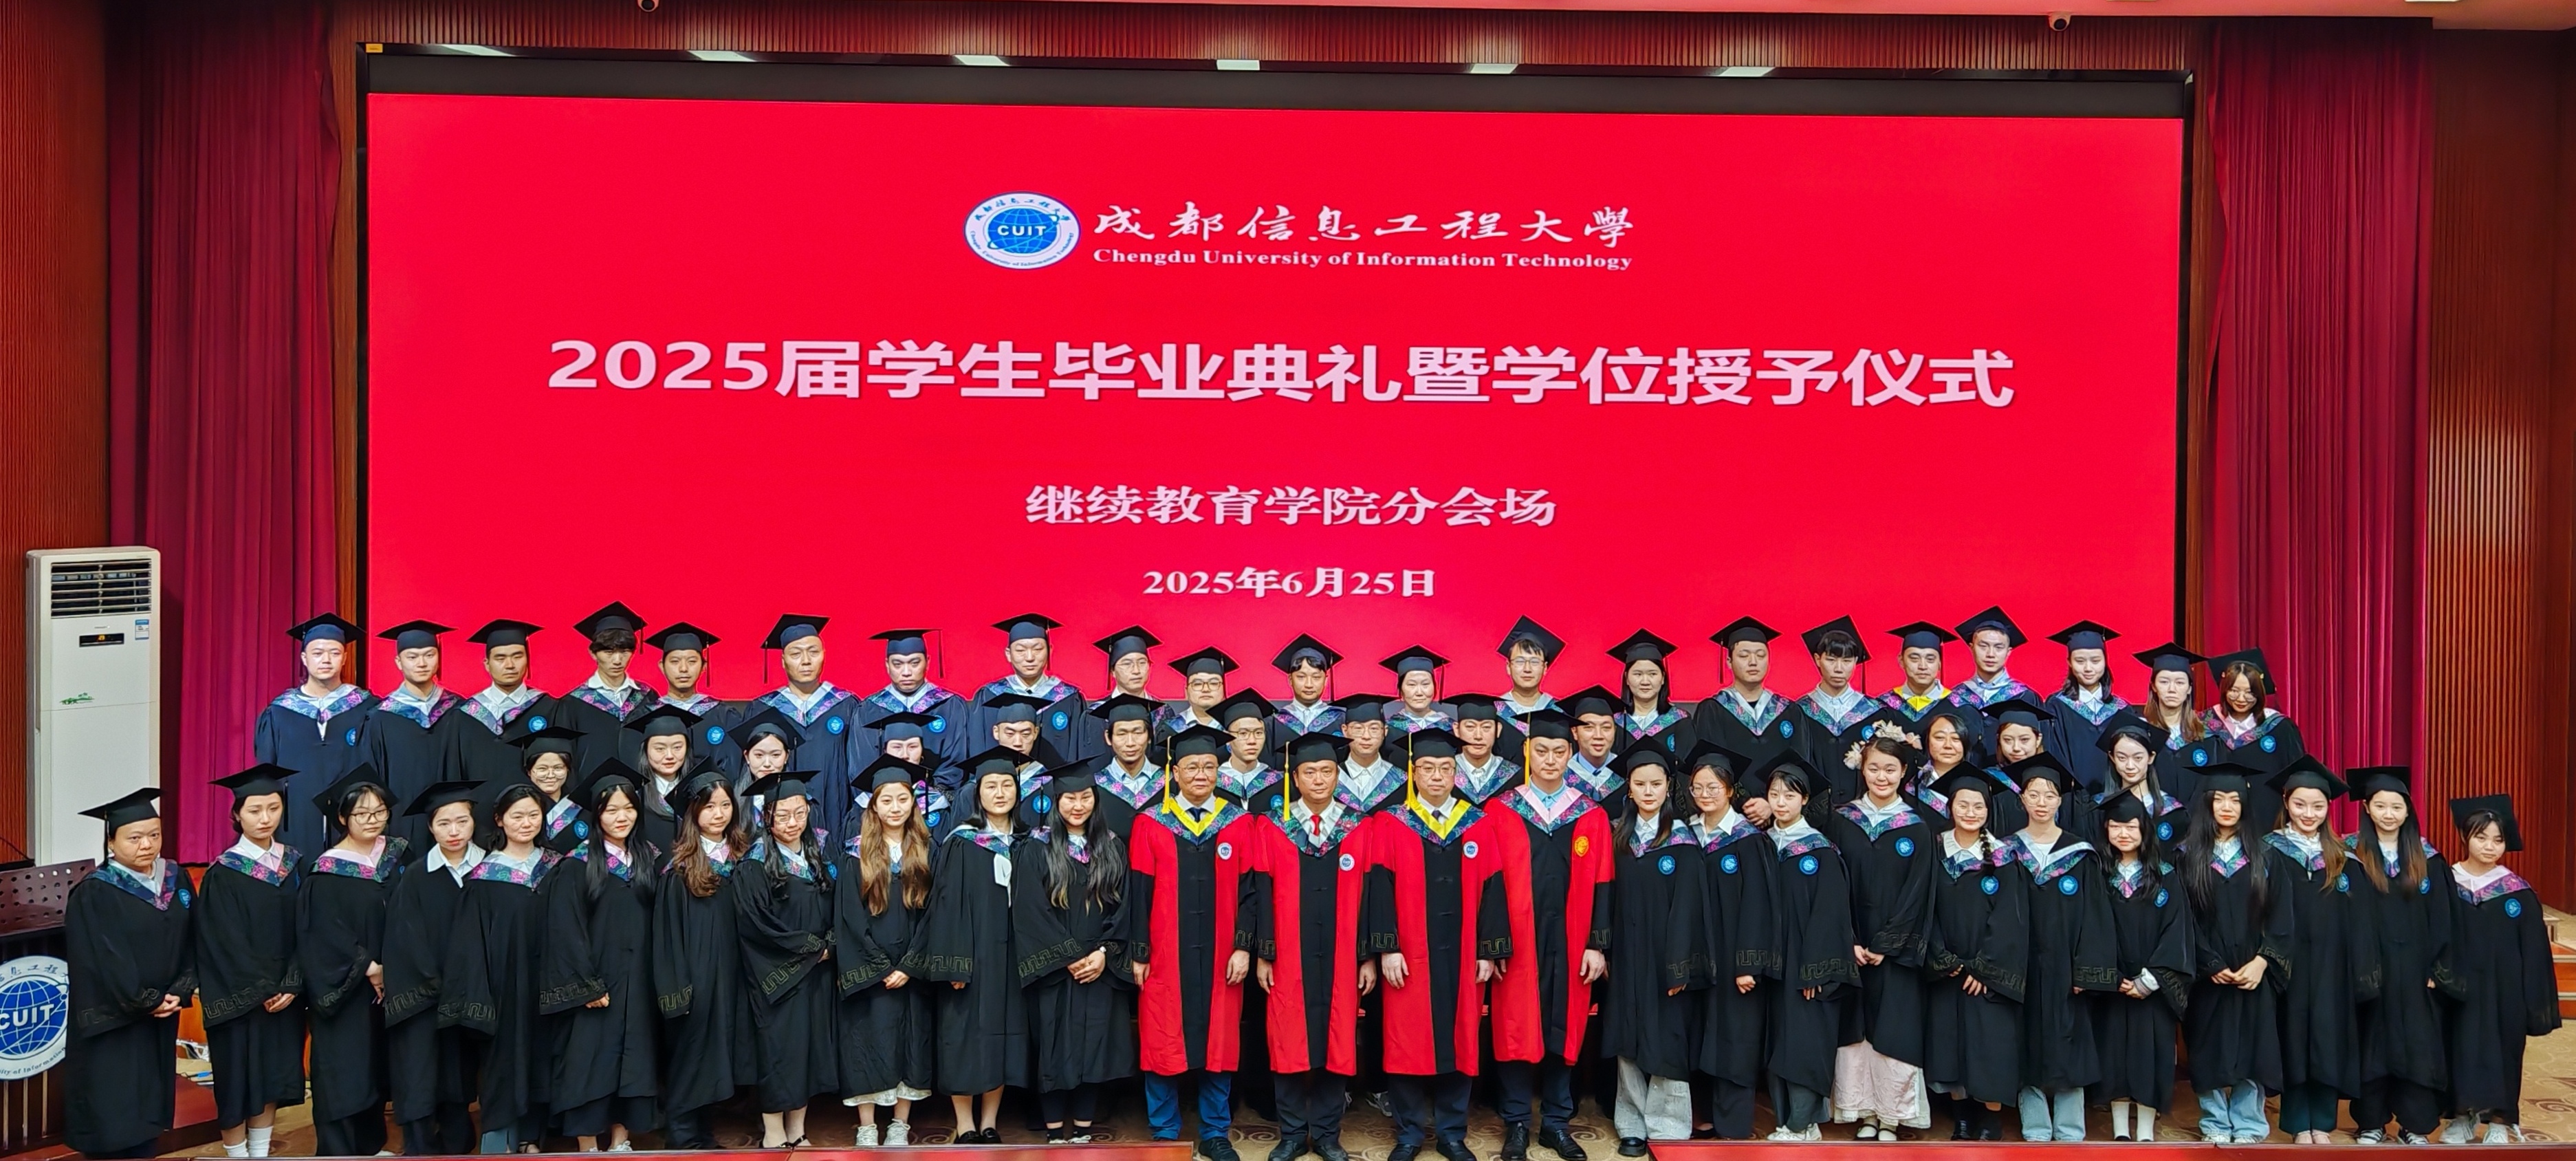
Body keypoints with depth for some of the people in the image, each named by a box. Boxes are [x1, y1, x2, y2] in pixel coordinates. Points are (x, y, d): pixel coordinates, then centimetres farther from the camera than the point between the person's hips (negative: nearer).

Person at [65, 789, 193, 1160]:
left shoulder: (177, 880, 5)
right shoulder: (93, 894, -13)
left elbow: (191, 942, 5)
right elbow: (102, 963, -17)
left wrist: (180, 992, -8)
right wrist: (147, 1002, -14)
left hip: (161, 1019, 5)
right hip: (112, 1024, -5)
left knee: (147, 1111, 13)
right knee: (113, 1116, -1)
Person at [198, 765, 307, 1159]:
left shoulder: (295, 865, 3)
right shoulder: (223, 873, -11)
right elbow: (226, 943, -13)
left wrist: (291, 985, -9)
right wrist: (260, 991, -14)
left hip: (283, 994, 4)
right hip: (239, 998, -4)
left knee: (273, 1078, 12)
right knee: (238, 1081, 4)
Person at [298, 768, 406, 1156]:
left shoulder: (398, 857, 4)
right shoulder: (328, 870, -11)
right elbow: (324, 932, -14)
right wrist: (366, 967, -16)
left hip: (387, 980, 5)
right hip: (343, 989, -5)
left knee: (375, 1065, 13)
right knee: (343, 1069, -3)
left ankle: (369, 1146, 24)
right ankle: (338, 1152, 3)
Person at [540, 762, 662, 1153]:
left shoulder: (651, 860, 7)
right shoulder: (577, 866, -7)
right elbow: (567, 931, -10)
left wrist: (658, 978, 2)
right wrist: (587, 986, -16)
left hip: (637, 982, 4)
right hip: (593, 982, -4)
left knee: (633, 1059, 6)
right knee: (591, 1061, -1)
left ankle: (622, 1139, 16)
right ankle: (589, 1147, 8)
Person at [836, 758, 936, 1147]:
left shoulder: (925, 853, 5)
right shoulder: (856, 855, 0)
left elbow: (931, 912, 1)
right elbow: (849, 917, -4)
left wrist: (909, 966, -10)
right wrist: (879, 968, -11)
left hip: (912, 972, 2)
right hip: (868, 974, -2)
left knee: (910, 1045, 4)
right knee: (869, 1044, -1)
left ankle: (900, 1125, 13)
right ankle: (867, 1129, 6)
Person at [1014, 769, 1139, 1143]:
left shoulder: (1113, 847, 8)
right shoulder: (1036, 848, -2)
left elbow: (1122, 905, 3)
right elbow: (1030, 911, -8)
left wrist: (1104, 953, -10)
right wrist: (1068, 957, -12)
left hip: (1102, 968, 2)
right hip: (1053, 969, -2)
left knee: (1095, 1045, 3)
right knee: (1055, 1048, 0)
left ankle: (1083, 1130, 12)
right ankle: (1055, 1132, 9)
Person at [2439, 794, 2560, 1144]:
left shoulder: (2517, 891, -3)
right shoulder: (2447, 883, -2)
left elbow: (2533, 948, -1)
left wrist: (2534, 1000, -3)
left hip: (2504, 988, 0)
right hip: (2459, 988, 0)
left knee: (2501, 1049, 6)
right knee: (2461, 1048, 5)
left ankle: (2499, 1119, 18)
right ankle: (2464, 1115, 17)